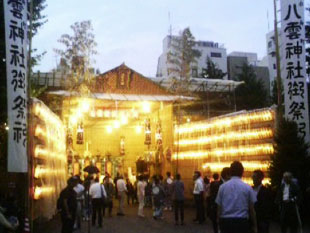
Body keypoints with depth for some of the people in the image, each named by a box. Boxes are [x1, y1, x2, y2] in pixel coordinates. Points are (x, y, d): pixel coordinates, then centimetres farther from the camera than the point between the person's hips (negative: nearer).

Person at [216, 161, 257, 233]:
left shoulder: (222, 187, 0)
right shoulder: (247, 187, -3)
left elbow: (219, 207, 2)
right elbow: (251, 209, 1)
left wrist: (220, 223, 14)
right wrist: (254, 226, 11)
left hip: (225, 222, 1)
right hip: (242, 221, -1)